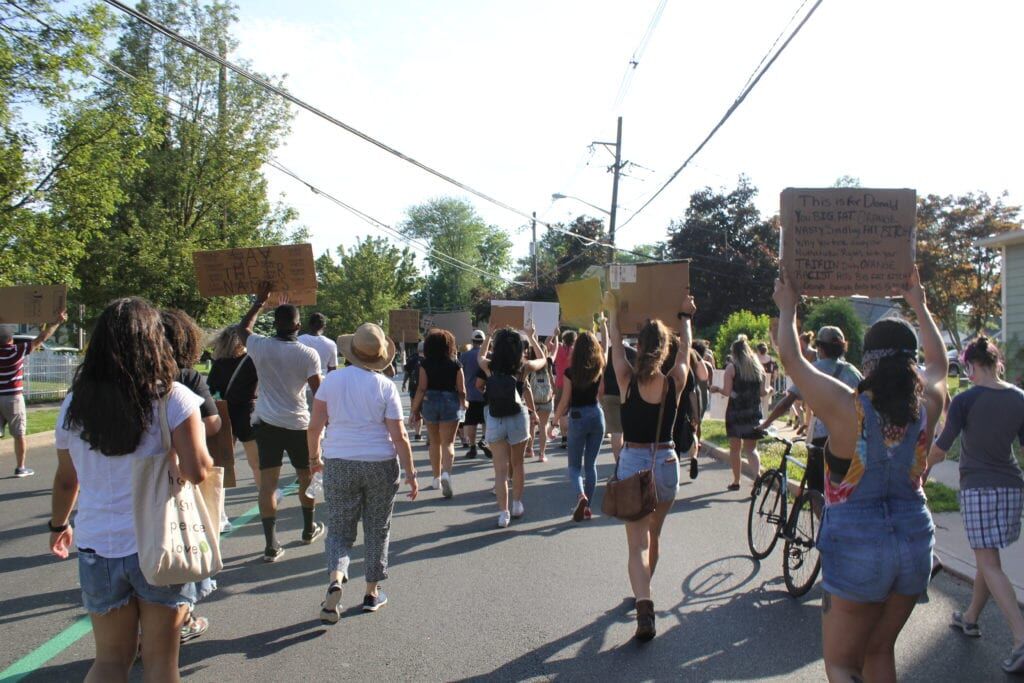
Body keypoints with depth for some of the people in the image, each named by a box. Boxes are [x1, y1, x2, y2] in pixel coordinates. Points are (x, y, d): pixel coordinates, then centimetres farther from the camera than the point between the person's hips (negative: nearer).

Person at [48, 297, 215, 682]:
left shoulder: (75, 404, 1)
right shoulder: (171, 397, -11)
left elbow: (67, 479, 10)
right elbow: (198, 471, -17)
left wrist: (58, 525, 27)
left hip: (97, 546, 3)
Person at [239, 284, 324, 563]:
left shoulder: (260, 346, -4)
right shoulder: (308, 354, -11)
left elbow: (242, 328, 18)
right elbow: (319, 393, -10)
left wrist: (259, 301, 24)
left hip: (266, 423, 1)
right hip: (298, 424, -1)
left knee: (268, 482, 2)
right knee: (306, 477, 18)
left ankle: (271, 544, -2)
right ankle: (309, 529, 34)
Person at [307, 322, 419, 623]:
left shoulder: (332, 380, -2)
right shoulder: (386, 386, -6)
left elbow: (315, 426, -1)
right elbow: (399, 436, -8)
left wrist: (314, 457, 15)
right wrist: (411, 474, -1)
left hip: (339, 464, 1)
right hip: (380, 464, -1)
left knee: (339, 530, 11)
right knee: (377, 529, 15)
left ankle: (335, 579, -13)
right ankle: (372, 592, 23)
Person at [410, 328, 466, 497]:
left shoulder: (425, 364, -4)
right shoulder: (455, 364, -3)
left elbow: (421, 388, -9)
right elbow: (461, 389, -4)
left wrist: (415, 409, -1)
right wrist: (463, 404, 14)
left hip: (430, 402, 1)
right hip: (450, 403, -1)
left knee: (434, 442, 16)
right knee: (448, 443, 0)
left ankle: (437, 478, 25)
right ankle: (446, 473, -24)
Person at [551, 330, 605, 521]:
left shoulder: (570, 372, -11)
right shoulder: (600, 369, -3)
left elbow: (565, 401, -9)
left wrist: (555, 419, 6)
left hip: (577, 417, -3)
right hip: (596, 415, 3)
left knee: (575, 465, 8)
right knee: (591, 464, 14)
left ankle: (580, 496, -19)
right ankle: (587, 506, 16)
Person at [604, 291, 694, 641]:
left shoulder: (628, 380, -10)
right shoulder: (675, 382, -6)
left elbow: (615, 344, 8)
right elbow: (686, 347, 13)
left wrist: (612, 311, 23)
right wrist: (685, 316, 29)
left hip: (632, 463, -2)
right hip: (666, 464, 2)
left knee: (638, 543, -2)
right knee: (654, 536, 22)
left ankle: (644, 606, -20)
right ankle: (644, 592, 42)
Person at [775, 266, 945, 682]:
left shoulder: (846, 408, -17)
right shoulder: (927, 407, -5)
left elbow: (791, 358, -4)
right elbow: (939, 362, 18)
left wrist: (788, 309, 12)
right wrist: (919, 306, 30)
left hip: (856, 546, -5)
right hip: (915, 542, 5)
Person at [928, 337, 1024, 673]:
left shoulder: (965, 400, -12)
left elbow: (940, 449, -10)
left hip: (978, 487, -6)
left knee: (988, 563, -3)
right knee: (987, 557, 19)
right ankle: (970, 617, 33)